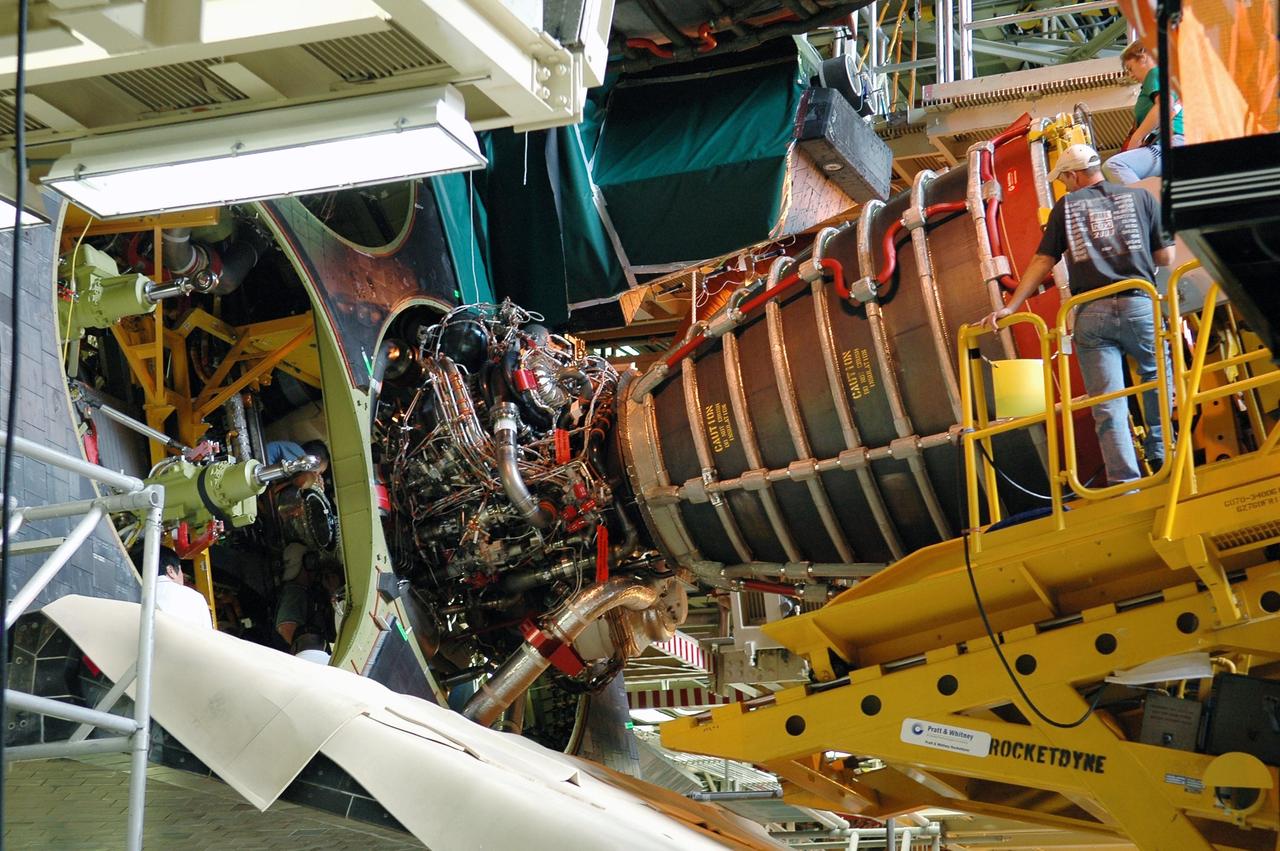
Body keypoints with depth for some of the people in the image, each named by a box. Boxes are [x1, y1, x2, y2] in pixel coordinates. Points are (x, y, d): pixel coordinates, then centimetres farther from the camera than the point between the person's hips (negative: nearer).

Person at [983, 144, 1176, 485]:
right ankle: (1159, 454, 23)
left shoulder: (1066, 206, 11)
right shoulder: (1140, 197, 12)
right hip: (1139, 304, 0)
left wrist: (1011, 307, 8)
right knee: (1156, 376, 25)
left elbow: (1042, 262, 6)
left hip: (1091, 313, 0)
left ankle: (1124, 483, -5)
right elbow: (1165, 257, 11)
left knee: (1108, 405, 0)